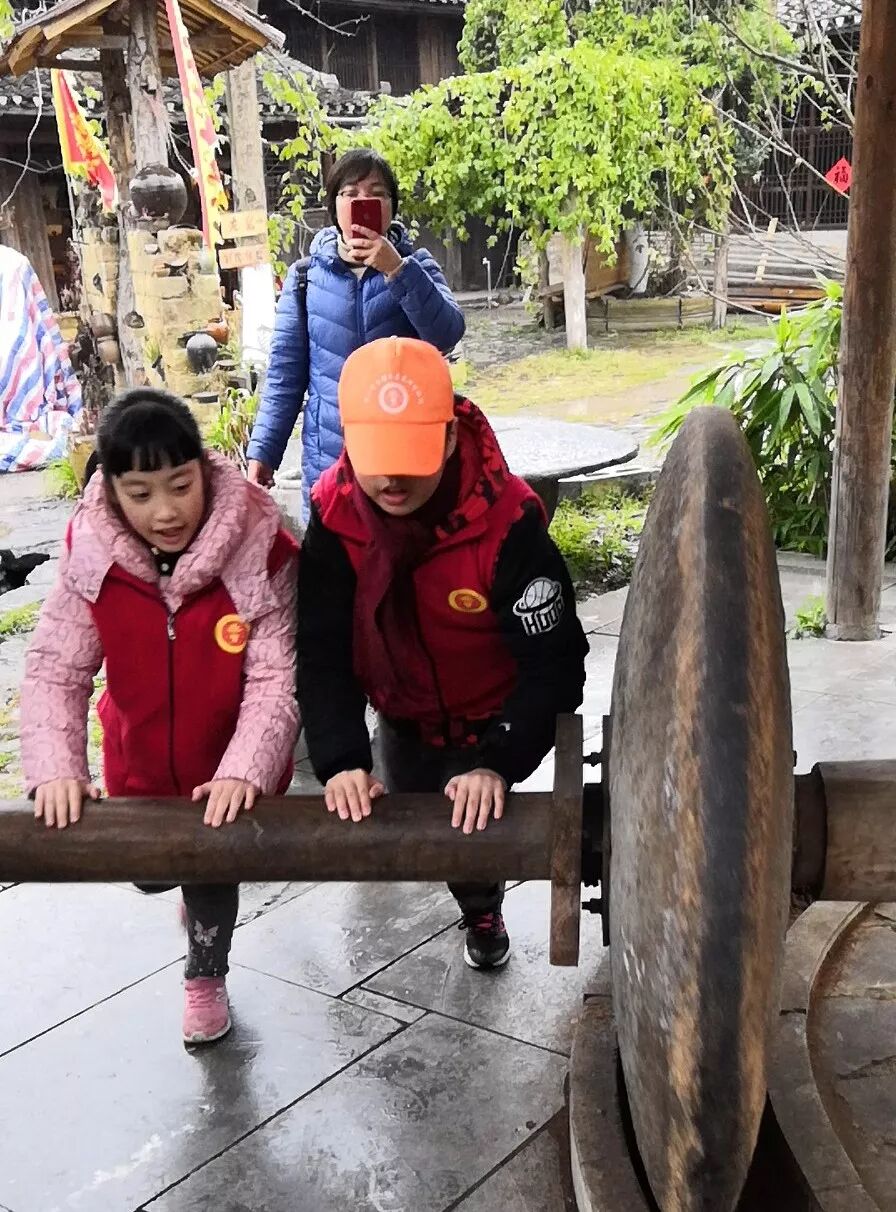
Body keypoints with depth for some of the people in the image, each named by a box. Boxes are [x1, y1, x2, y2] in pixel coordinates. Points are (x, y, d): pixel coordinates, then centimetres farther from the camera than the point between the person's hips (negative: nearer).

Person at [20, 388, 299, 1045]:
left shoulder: (259, 550, -27)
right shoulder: (92, 553, -19)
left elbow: (275, 679, -25)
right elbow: (55, 669, -15)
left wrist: (243, 773, -35)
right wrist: (56, 768, -27)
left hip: (232, 775, -3)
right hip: (139, 765, 3)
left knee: (213, 871, 11)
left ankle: (206, 975, 43)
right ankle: (200, 885, 58)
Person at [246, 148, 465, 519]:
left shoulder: (414, 267, 4)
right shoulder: (305, 277, 4)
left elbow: (446, 335, -13)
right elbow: (285, 373, 5)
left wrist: (396, 269, -21)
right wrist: (261, 451, -2)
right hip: (328, 461, 0)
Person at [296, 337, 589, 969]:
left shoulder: (506, 519, -34)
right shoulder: (334, 512, -25)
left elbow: (554, 662, -30)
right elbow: (322, 650, -23)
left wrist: (500, 763, -41)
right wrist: (341, 761, -35)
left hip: (489, 725, -3)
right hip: (404, 723, 4)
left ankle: (483, 910, 39)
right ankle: (478, 904, 55)